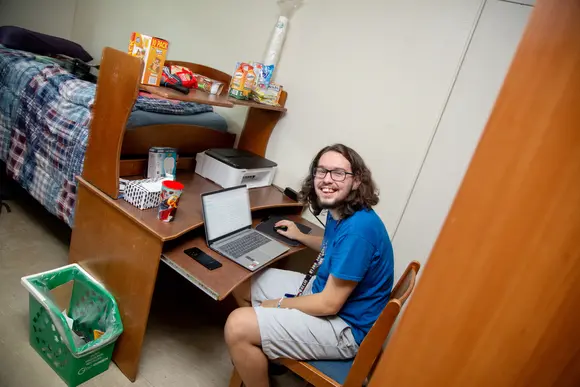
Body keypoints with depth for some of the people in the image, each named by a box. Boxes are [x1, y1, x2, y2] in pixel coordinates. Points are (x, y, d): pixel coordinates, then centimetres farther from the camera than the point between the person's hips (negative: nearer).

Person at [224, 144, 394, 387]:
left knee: (238, 326, -23)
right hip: (323, 289, 10)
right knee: (242, 282, 12)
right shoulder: (338, 213, -1)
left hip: (345, 326, -9)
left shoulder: (358, 228, -30)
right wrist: (300, 237, 18)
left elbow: (329, 303, -25)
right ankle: (264, 356, 30)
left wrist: (276, 305, -13)